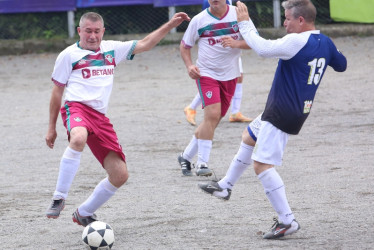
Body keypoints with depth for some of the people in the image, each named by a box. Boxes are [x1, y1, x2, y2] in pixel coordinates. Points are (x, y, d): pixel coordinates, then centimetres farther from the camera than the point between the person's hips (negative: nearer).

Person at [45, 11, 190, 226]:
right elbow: (57, 91, 12)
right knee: (78, 138, -43)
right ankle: (59, 199, -36)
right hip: (77, 107, -5)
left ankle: (84, 213, 18)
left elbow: (144, 45, 25)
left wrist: (171, 25, 19)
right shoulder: (69, 55, 8)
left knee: (120, 175, -2)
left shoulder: (112, 49, 20)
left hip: (100, 118, 6)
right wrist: (52, 128, 12)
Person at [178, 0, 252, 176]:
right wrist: (189, 65, -10)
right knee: (212, 114, -21)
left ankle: (186, 156, 24)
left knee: (213, 120, 8)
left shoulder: (238, 14, -2)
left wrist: (237, 44, -20)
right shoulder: (199, 20, -4)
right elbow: (185, 45, 7)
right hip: (206, 74, -3)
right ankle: (202, 163, -17)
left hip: (229, 76, 3)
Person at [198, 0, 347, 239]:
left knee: (262, 164, -11)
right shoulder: (325, 42, 3)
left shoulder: (296, 41, -24)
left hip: (282, 115, -10)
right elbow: (341, 65, 19)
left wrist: (244, 22, -14)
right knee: (249, 136, 29)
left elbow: (263, 47, -27)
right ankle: (225, 186, 43)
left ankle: (287, 221, -12)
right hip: (300, 110, 10)